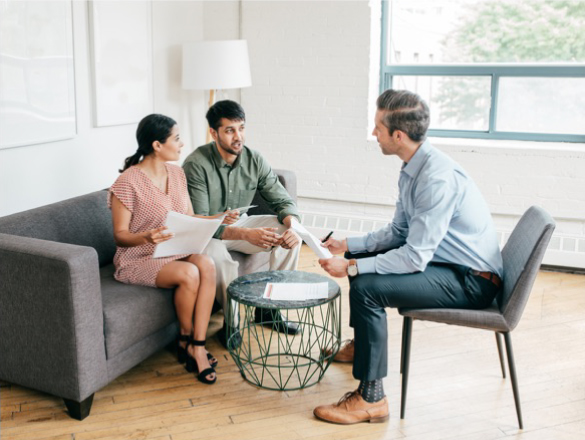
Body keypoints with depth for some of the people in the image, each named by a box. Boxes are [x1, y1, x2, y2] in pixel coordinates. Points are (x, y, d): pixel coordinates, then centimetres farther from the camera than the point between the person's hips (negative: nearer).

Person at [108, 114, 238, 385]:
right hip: (137, 260, -6)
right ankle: (186, 340, -4)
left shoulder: (177, 173, 6)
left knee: (207, 264, -26)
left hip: (174, 251, 6)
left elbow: (190, 219, 12)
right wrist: (147, 237, -34)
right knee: (189, 274, -31)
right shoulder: (128, 182, -16)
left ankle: (197, 347, -21)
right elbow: (120, 236, -13)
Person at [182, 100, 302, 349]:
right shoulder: (196, 165, -24)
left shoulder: (255, 160, -8)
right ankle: (231, 322, -13)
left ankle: (268, 308, -1)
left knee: (291, 233, -13)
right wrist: (246, 234, -42)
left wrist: (291, 224, -30)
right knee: (217, 256, -39)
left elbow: (283, 201, -5)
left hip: (240, 224, 6)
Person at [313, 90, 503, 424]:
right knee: (362, 256, 18)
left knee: (367, 287, -25)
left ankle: (371, 399, -14)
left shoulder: (438, 178, -28)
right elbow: (398, 232, 12)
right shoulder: (413, 169, 3)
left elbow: (414, 258, -28)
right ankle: (363, 343, 37)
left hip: (472, 282, -10)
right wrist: (348, 246, 5)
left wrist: (351, 268, -24)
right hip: (443, 260, 10)